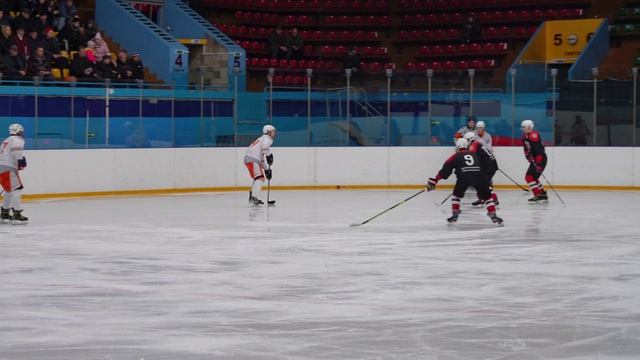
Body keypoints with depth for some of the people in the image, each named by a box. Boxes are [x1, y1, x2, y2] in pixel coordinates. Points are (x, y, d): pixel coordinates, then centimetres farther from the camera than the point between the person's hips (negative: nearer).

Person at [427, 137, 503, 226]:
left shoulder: (456, 156, 20)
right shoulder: (475, 154, 29)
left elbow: (446, 168, 13)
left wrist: (435, 180, 12)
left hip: (464, 176, -1)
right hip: (478, 176, 1)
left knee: (457, 195, 24)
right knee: (486, 196, 16)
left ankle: (454, 216, 17)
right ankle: (493, 216, 5)